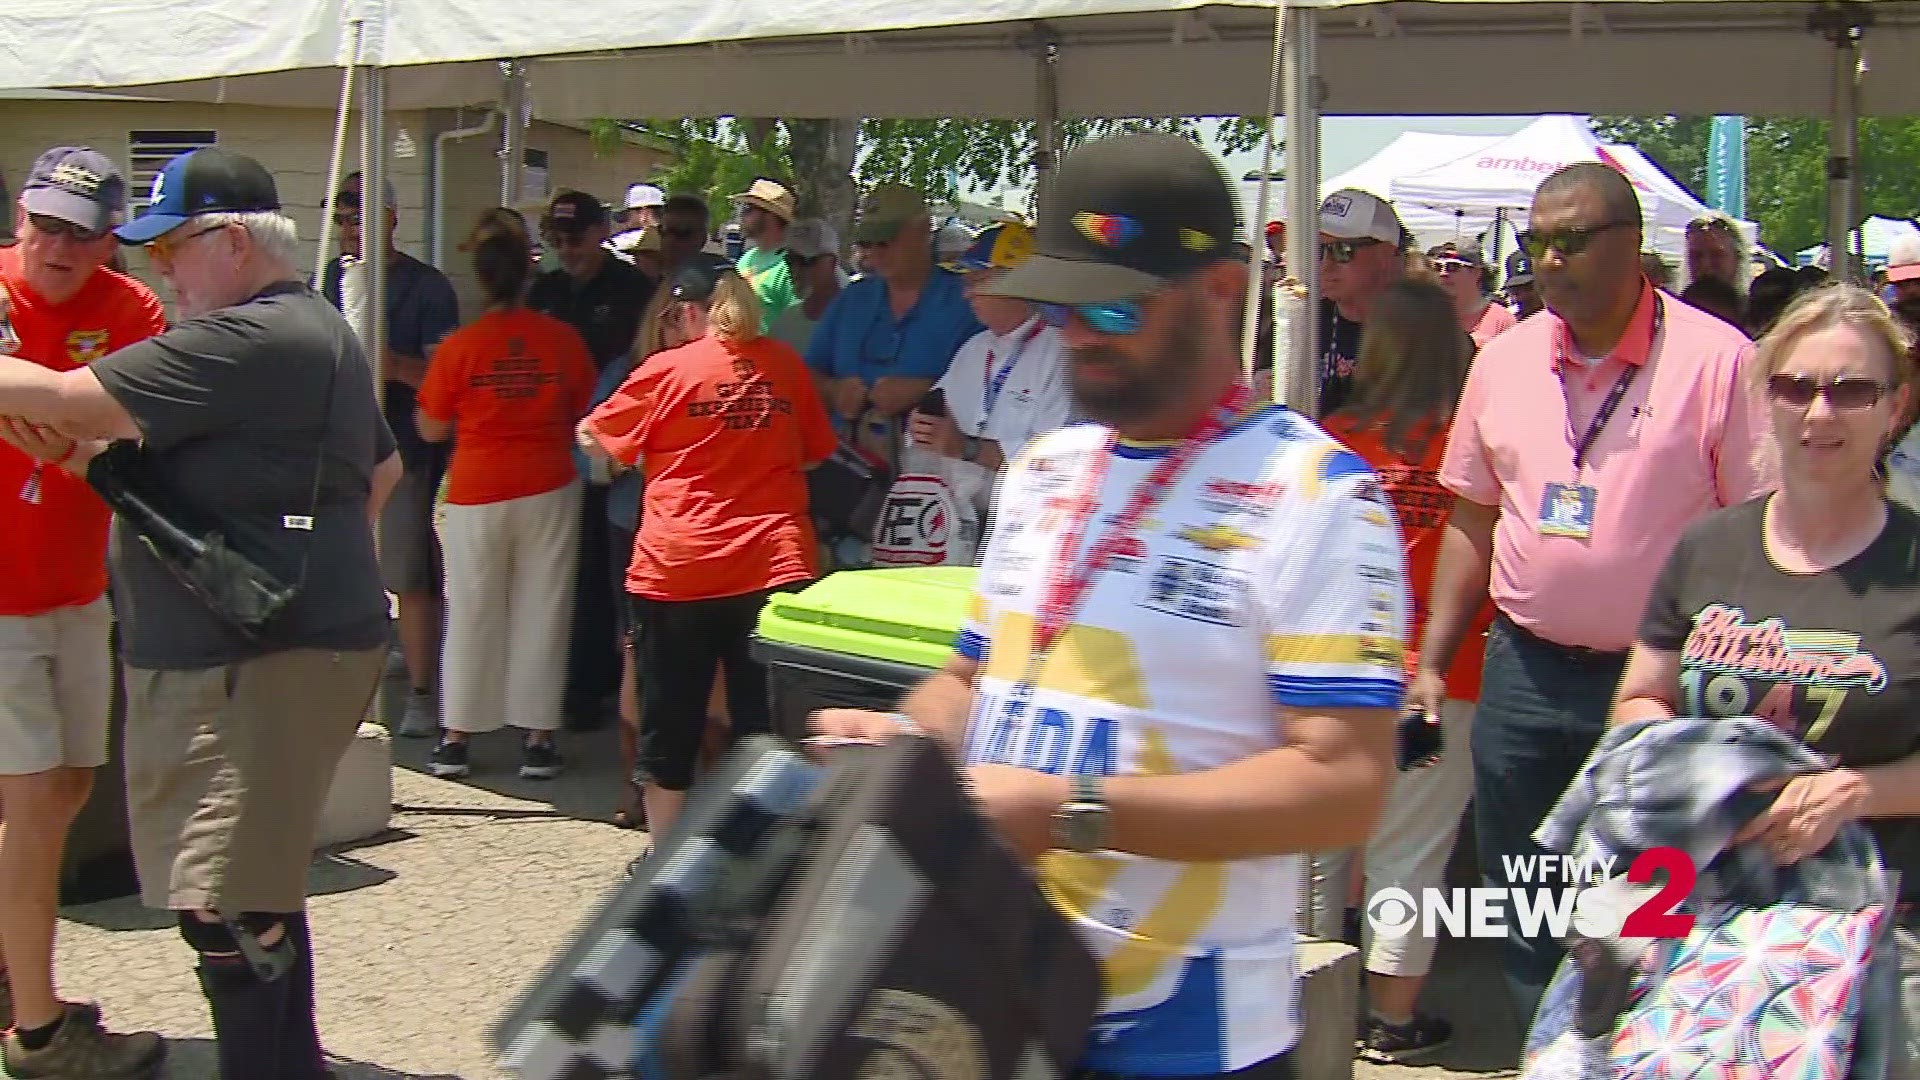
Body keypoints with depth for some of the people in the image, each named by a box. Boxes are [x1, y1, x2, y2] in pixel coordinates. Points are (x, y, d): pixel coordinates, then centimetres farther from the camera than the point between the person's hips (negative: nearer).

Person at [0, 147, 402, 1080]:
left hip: (257, 666, -11)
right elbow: (383, 469, 29)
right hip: (289, 644, 11)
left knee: (226, 912, -10)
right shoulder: (318, 330, 18)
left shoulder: (243, 342, -16)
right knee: (258, 892, 18)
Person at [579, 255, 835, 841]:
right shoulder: (786, 365, 5)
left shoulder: (667, 369, -4)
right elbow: (815, 452, 16)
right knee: (766, 723, 7)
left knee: (670, 720, 10)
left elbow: (593, 437, 7)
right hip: (776, 562, 2)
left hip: (677, 567, -2)